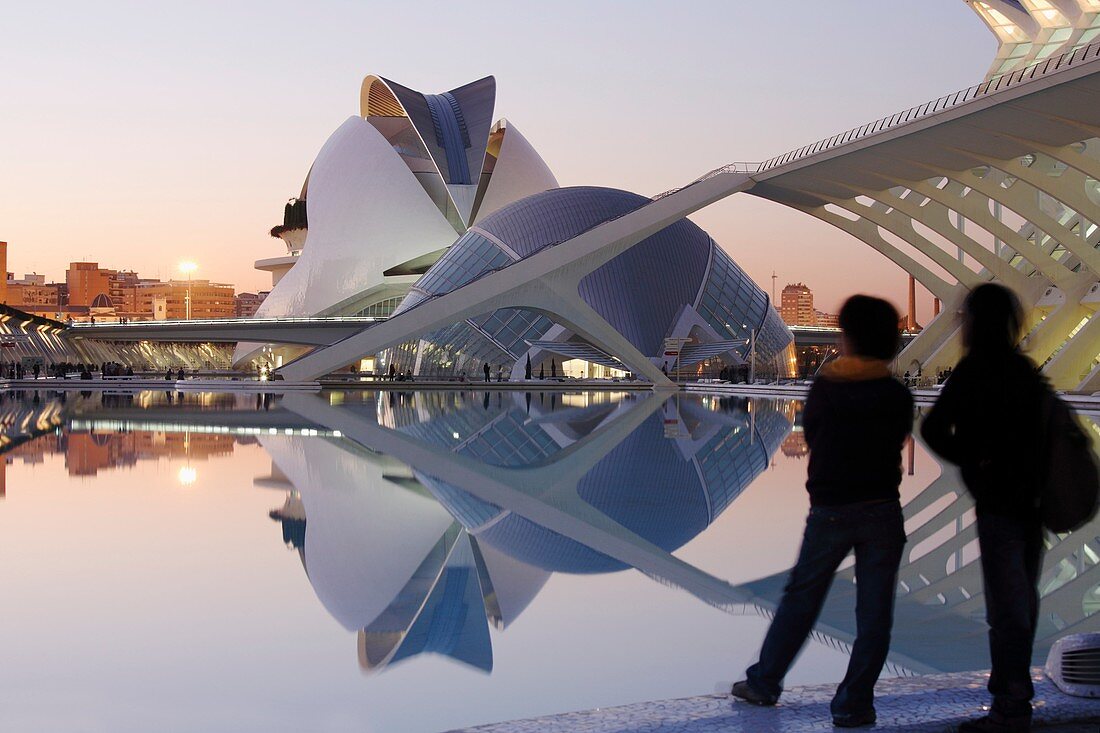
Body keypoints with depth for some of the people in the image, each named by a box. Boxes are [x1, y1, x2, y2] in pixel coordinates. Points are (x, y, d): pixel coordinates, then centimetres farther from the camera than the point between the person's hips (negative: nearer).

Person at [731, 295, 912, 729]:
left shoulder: (824, 388, -5)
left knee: (800, 598, 13)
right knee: (874, 612, 5)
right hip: (882, 512, 0)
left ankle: (763, 683, 23)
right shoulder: (898, 396, -3)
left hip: (829, 513, 0)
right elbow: (897, 444, 9)